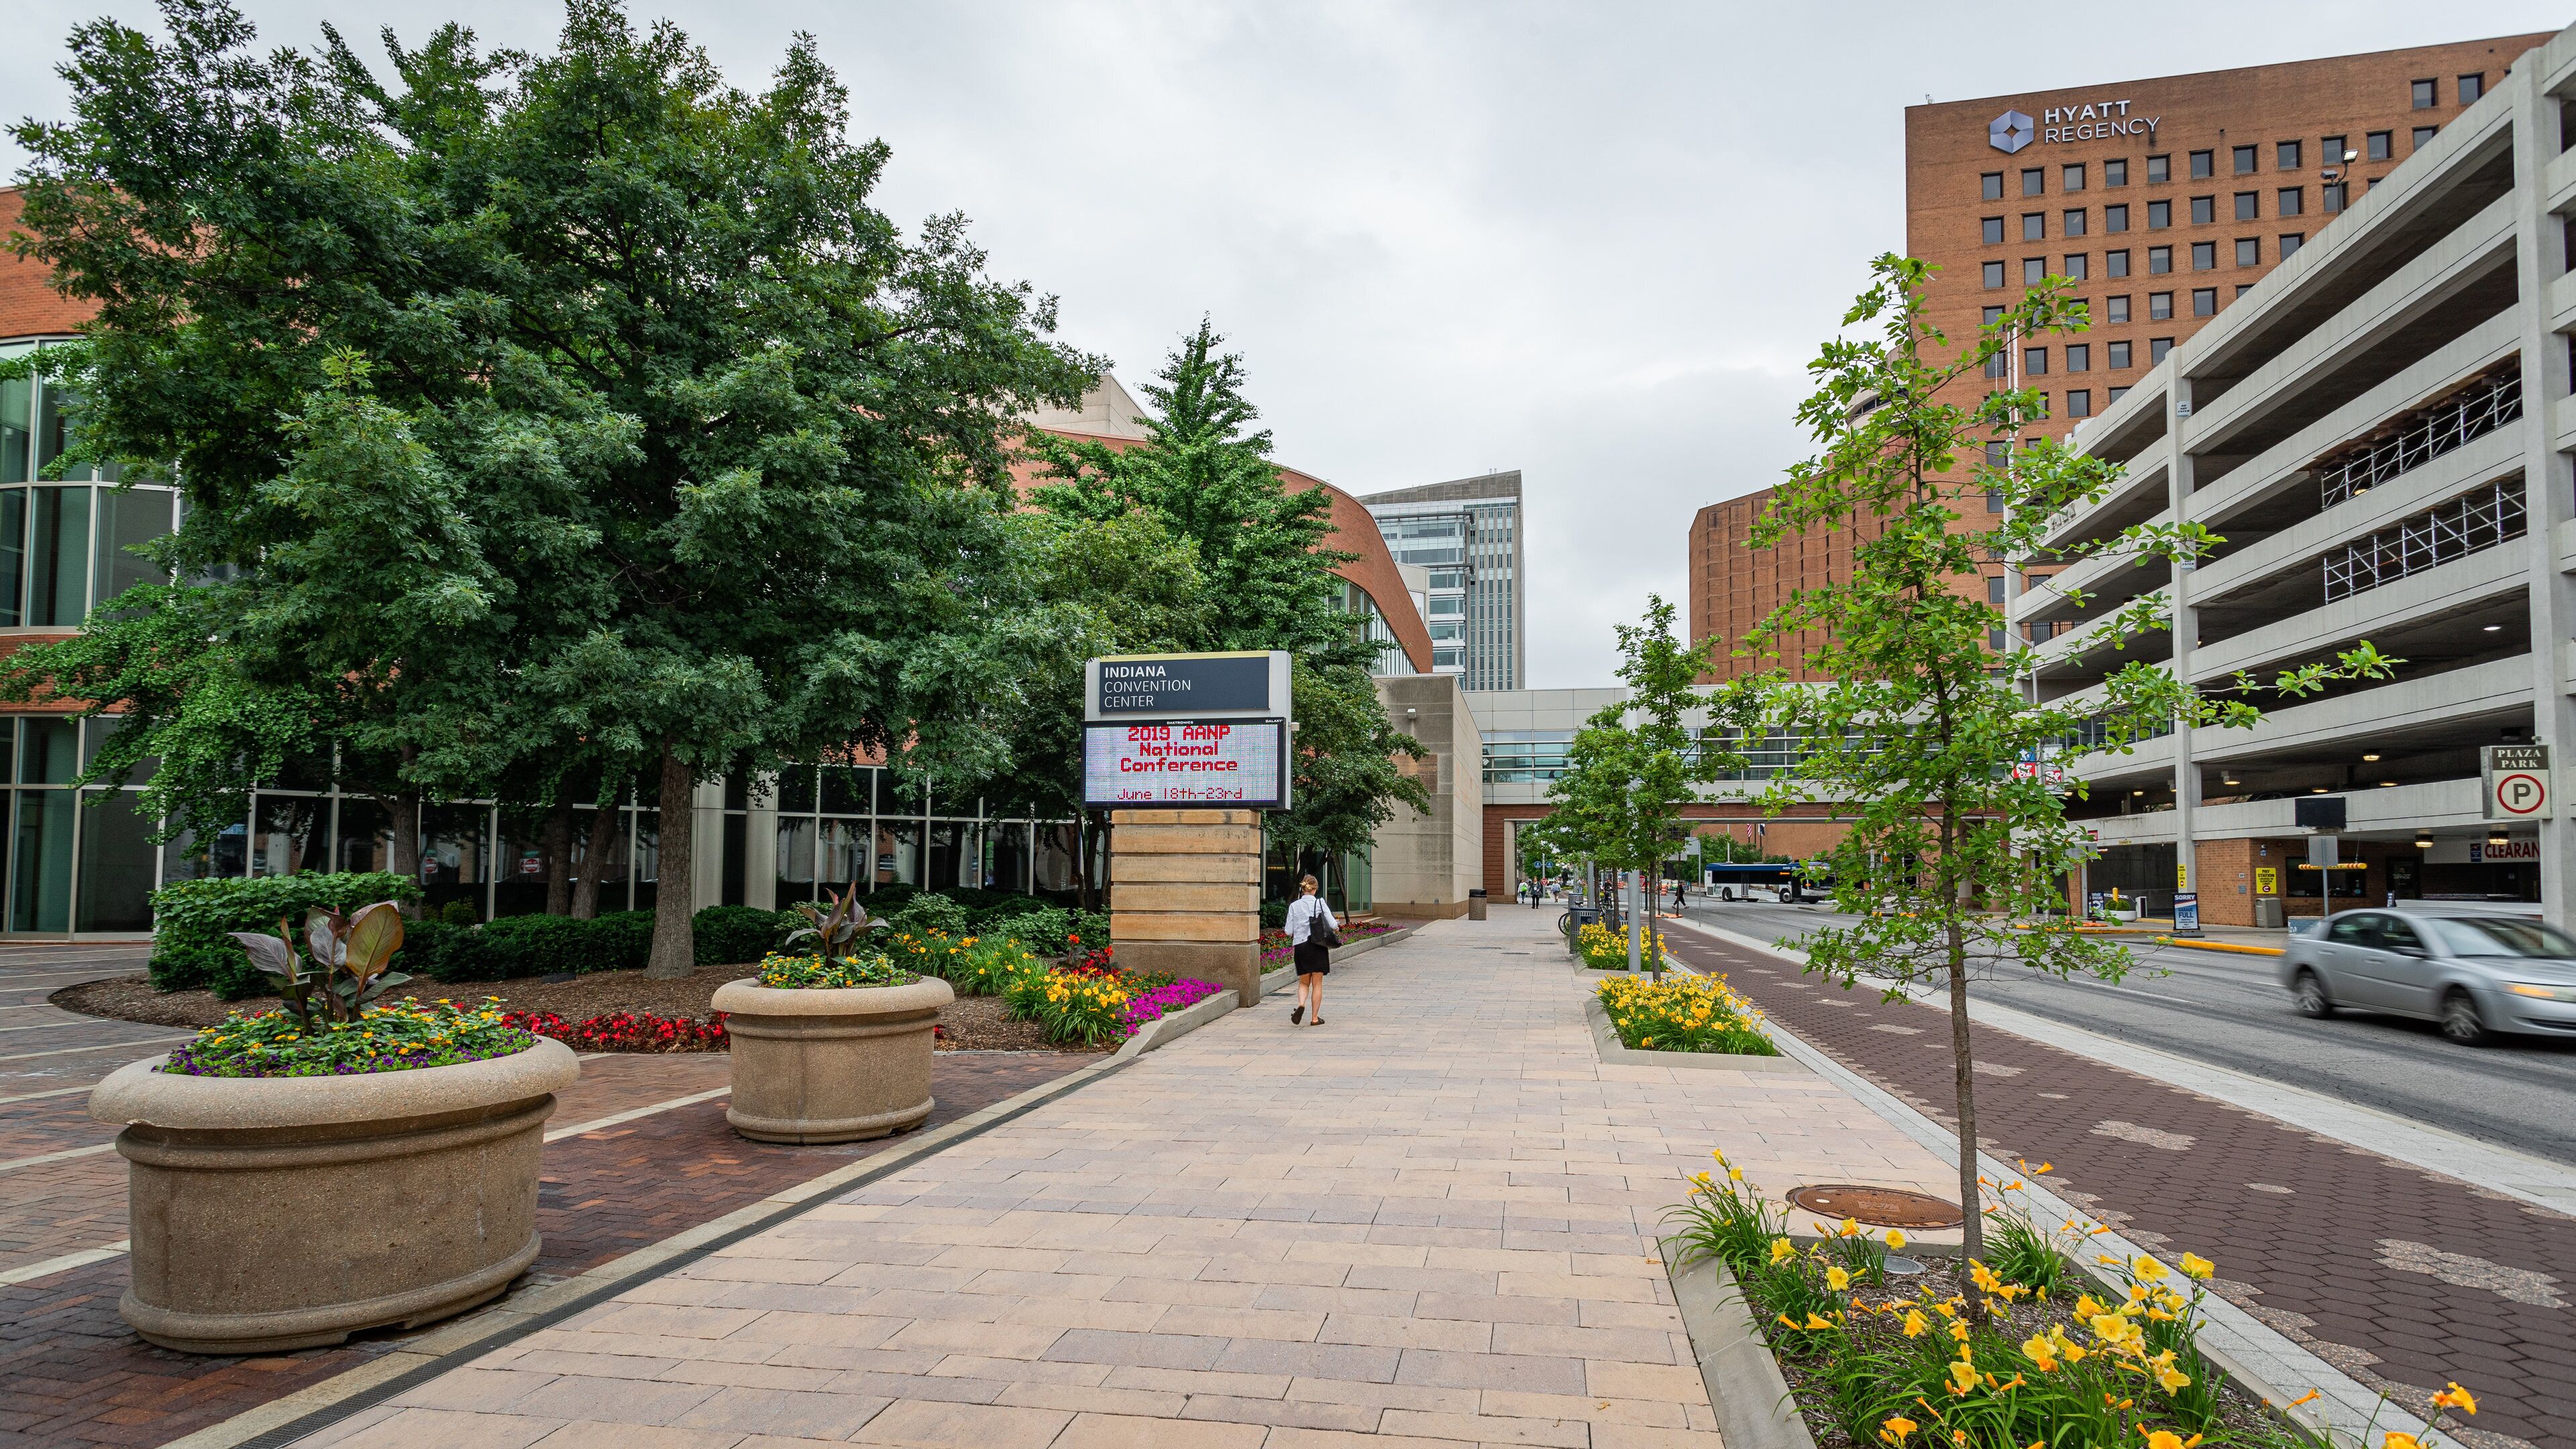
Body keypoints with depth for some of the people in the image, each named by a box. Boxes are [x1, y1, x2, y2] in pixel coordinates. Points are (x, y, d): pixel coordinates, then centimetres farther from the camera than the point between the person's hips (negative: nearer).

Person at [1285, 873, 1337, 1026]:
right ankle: (1315, 1017, 9)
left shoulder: (1294, 906, 0)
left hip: (1300, 946, 2)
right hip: (1318, 947, -2)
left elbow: (1289, 931, 0)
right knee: (1317, 983, 8)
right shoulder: (1320, 903, -6)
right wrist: (1337, 926, 12)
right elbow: (1332, 924, -10)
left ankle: (1301, 1005, -13)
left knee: (1304, 982, 14)